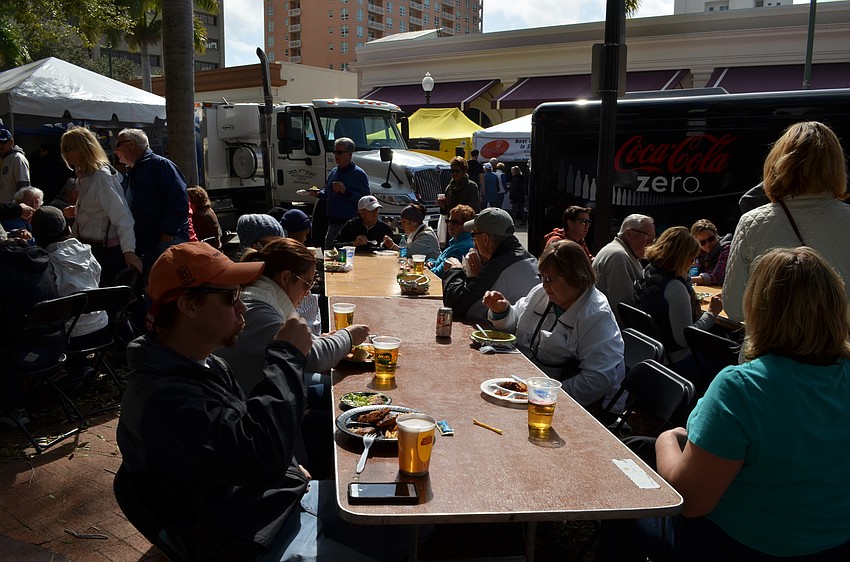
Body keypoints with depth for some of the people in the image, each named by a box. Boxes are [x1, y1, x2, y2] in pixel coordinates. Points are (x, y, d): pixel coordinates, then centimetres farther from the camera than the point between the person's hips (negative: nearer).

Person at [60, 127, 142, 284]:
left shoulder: (102, 177, -18)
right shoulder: (84, 176, 13)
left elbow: (121, 215, -26)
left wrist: (129, 250, -33)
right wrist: (78, 211, 10)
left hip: (105, 251, -10)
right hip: (89, 248, 10)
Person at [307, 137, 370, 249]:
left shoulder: (358, 174, -7)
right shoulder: (334, 172, 17)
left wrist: (346, 191, -25)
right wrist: (318, 194, 10)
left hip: (350, 224, -8)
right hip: (333, 223, 8)